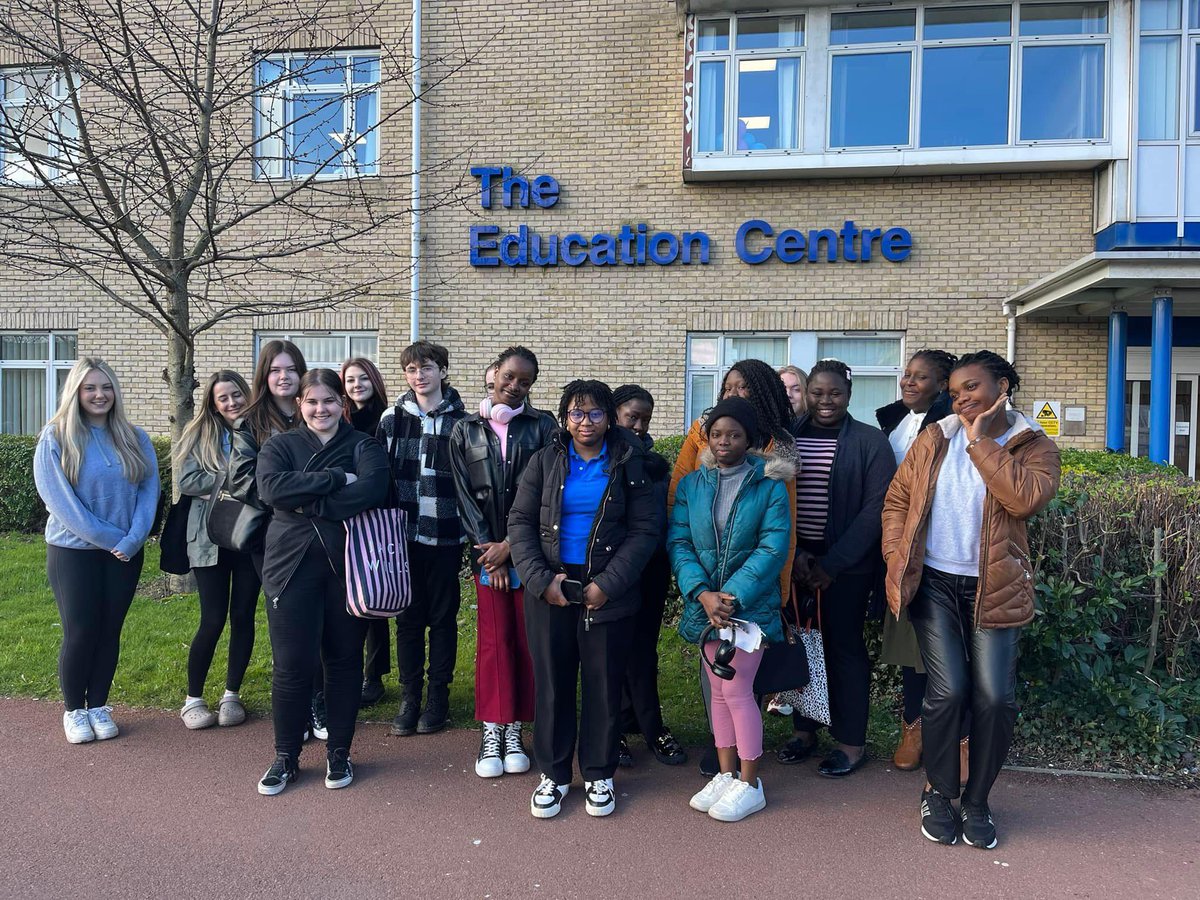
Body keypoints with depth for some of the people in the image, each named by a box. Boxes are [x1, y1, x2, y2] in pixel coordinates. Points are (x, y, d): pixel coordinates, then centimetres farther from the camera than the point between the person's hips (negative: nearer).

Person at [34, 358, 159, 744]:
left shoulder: (135, 439, 3)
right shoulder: (56, 438, -7)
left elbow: (149, 491, -2)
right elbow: (60, 500, -13)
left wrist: (131, 540, -15)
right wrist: (110, 538, -16)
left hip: (125, 553, 3)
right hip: (73, 552, -3)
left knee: (110, 632, 9)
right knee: (80, 632, 2)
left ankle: (98, 706, 24)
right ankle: (74, 711, 21)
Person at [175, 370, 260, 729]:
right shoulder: (199, 434, 2)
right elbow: (186, 481, -8)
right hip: (212, 538, -1)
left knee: (243, 616, 7)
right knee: (213, 619, 0)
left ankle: (232, 695, 23)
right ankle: (193, 699, 18)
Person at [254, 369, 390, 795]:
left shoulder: (364, 447, 4)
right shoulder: (279, 445, 8)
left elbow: (371, 491, -16)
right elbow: (271, 488, -13)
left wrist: (306, 502, -14)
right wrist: (336, 479, -17)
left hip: (347, 564, 0)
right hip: (292, 564, 0)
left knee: (345, 659, 9)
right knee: (292, 663, 2)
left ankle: (339, 753, 25)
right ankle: (286, 757, 21)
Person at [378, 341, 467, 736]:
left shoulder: (461, 421, 0)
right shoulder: (392, 418, 5)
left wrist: (470, 531, 0)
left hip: (445, 537, -2)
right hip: (403, 534, 2)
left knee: (443, 618, 9)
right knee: (407, 618, 10)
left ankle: (438, 696, 21)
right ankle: (409, 697, 21)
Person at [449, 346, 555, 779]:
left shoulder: (541, 427, 1)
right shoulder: (465, 431, 6)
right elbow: (465, 494, 3)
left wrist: (510, 544, -8)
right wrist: (488, 547, -5)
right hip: (488, 549, 1)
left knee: (528, 638, 3)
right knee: (494, 640, 2)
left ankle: (514, 731, 14)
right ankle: (491, 732, 12)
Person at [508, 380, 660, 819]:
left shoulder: (628, 463, 0)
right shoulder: (546, 460, 4)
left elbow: (645, 529, -4)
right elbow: (520, 521, 2)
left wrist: (609, 584, -13)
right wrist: (541, 579, -10)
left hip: (607, 594, -1)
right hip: (550, 591, 1)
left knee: (604, 683, 8)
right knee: (551, 681, 8)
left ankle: (599, 774, 26)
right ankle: (553, 773, 25)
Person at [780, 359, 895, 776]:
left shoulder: (870, 441, -3)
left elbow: (875, 508, -8)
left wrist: (832, 564, -13)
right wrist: (794, 552, -10)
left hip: (846, 565, -3)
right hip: (794, 560, 3)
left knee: (844, 647, 4)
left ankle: (852, 742, 17)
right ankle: (804, 729, 24)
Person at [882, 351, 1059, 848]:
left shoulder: (1034, 447, 1)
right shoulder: (933, 439, 7)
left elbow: (1026, 499, -19)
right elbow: (897, 499, 8)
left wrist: (981, 441, -14)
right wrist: (897, 559, -5)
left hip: (994, 589, 0)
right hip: (934, 583, 1)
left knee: (995, 697, -6)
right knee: (948, 689, -10)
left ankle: (976, 801, 18)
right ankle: (939, 793, 15)